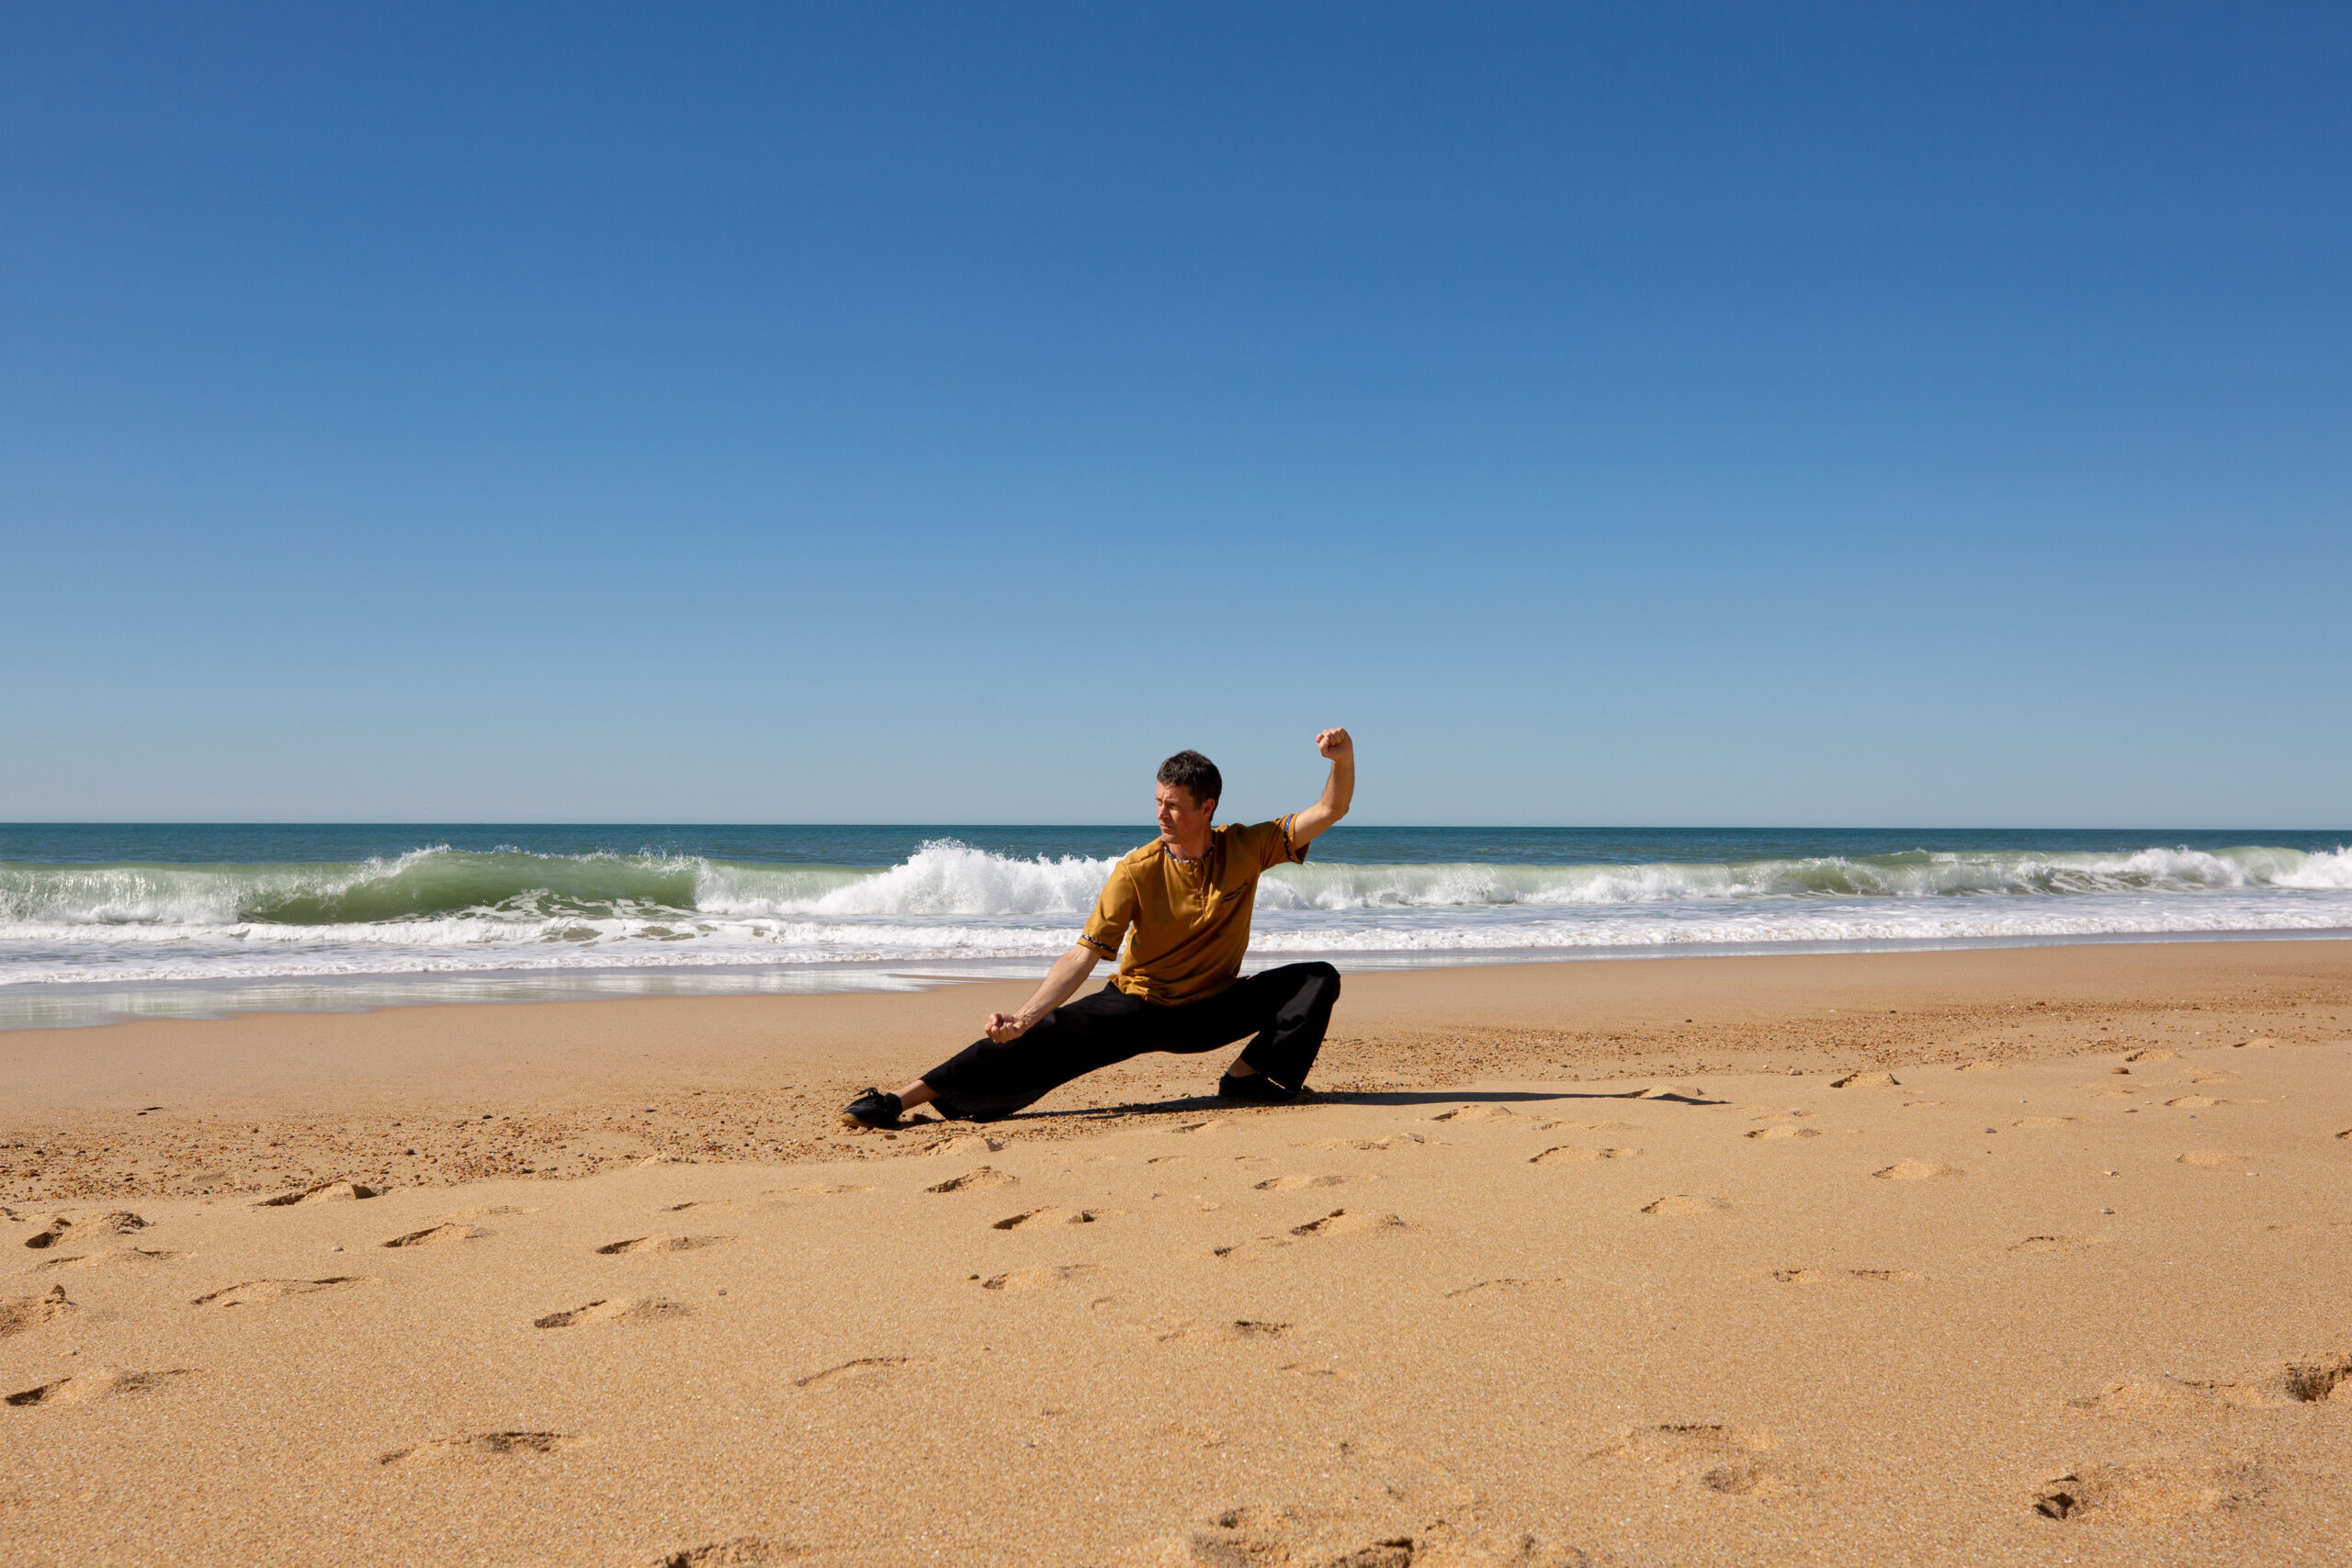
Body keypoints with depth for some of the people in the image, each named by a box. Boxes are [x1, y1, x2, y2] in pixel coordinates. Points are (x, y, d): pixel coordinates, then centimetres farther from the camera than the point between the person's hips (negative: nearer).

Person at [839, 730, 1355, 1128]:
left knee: (1320, 980, -13)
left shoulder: (1245, 849, -10)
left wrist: (1343, 759, -30)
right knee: (1051, 1036, -26)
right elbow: (1082, 954, -21)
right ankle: (899, 1100, -27)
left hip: (1211, 1009, 3)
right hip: (1139, 1006, -3)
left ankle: (1247, 1076, -15)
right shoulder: (1138, 872, -17)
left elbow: (1328, 812, -8)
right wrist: (1026, 1016, -33)